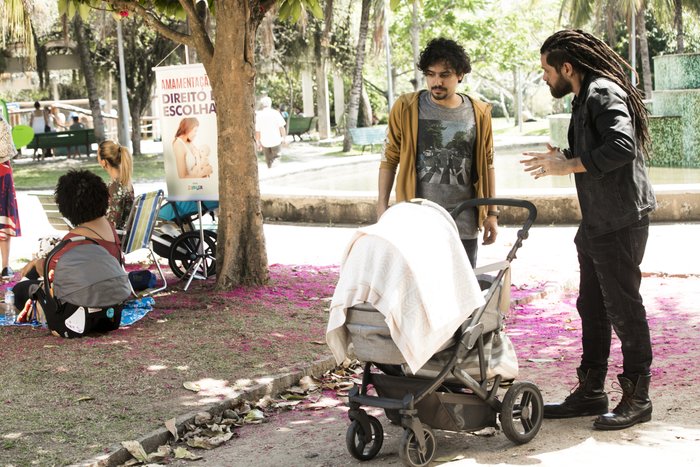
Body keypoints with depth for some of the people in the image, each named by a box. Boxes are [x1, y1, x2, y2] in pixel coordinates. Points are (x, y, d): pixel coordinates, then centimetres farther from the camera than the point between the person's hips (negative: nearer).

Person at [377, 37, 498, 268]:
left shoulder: (479, 113, 5)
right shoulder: (406, 108, 0)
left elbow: (487, 165, 12)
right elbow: (389, 159, 4)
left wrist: (492, 213, 11)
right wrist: (382, 205, 0)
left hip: (463, 224, 2)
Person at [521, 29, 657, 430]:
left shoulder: (605, 93, -14)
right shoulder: (587, 97, 17)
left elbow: (622, 147, -28)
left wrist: (569, 165, -21)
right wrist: (562, 157, 11)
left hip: (620, 223, -10)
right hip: (597, 223, 10)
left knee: (623, 307, -3)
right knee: (591, 307, 14)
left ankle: (637, 397, 7)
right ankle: (591, 391, 23)